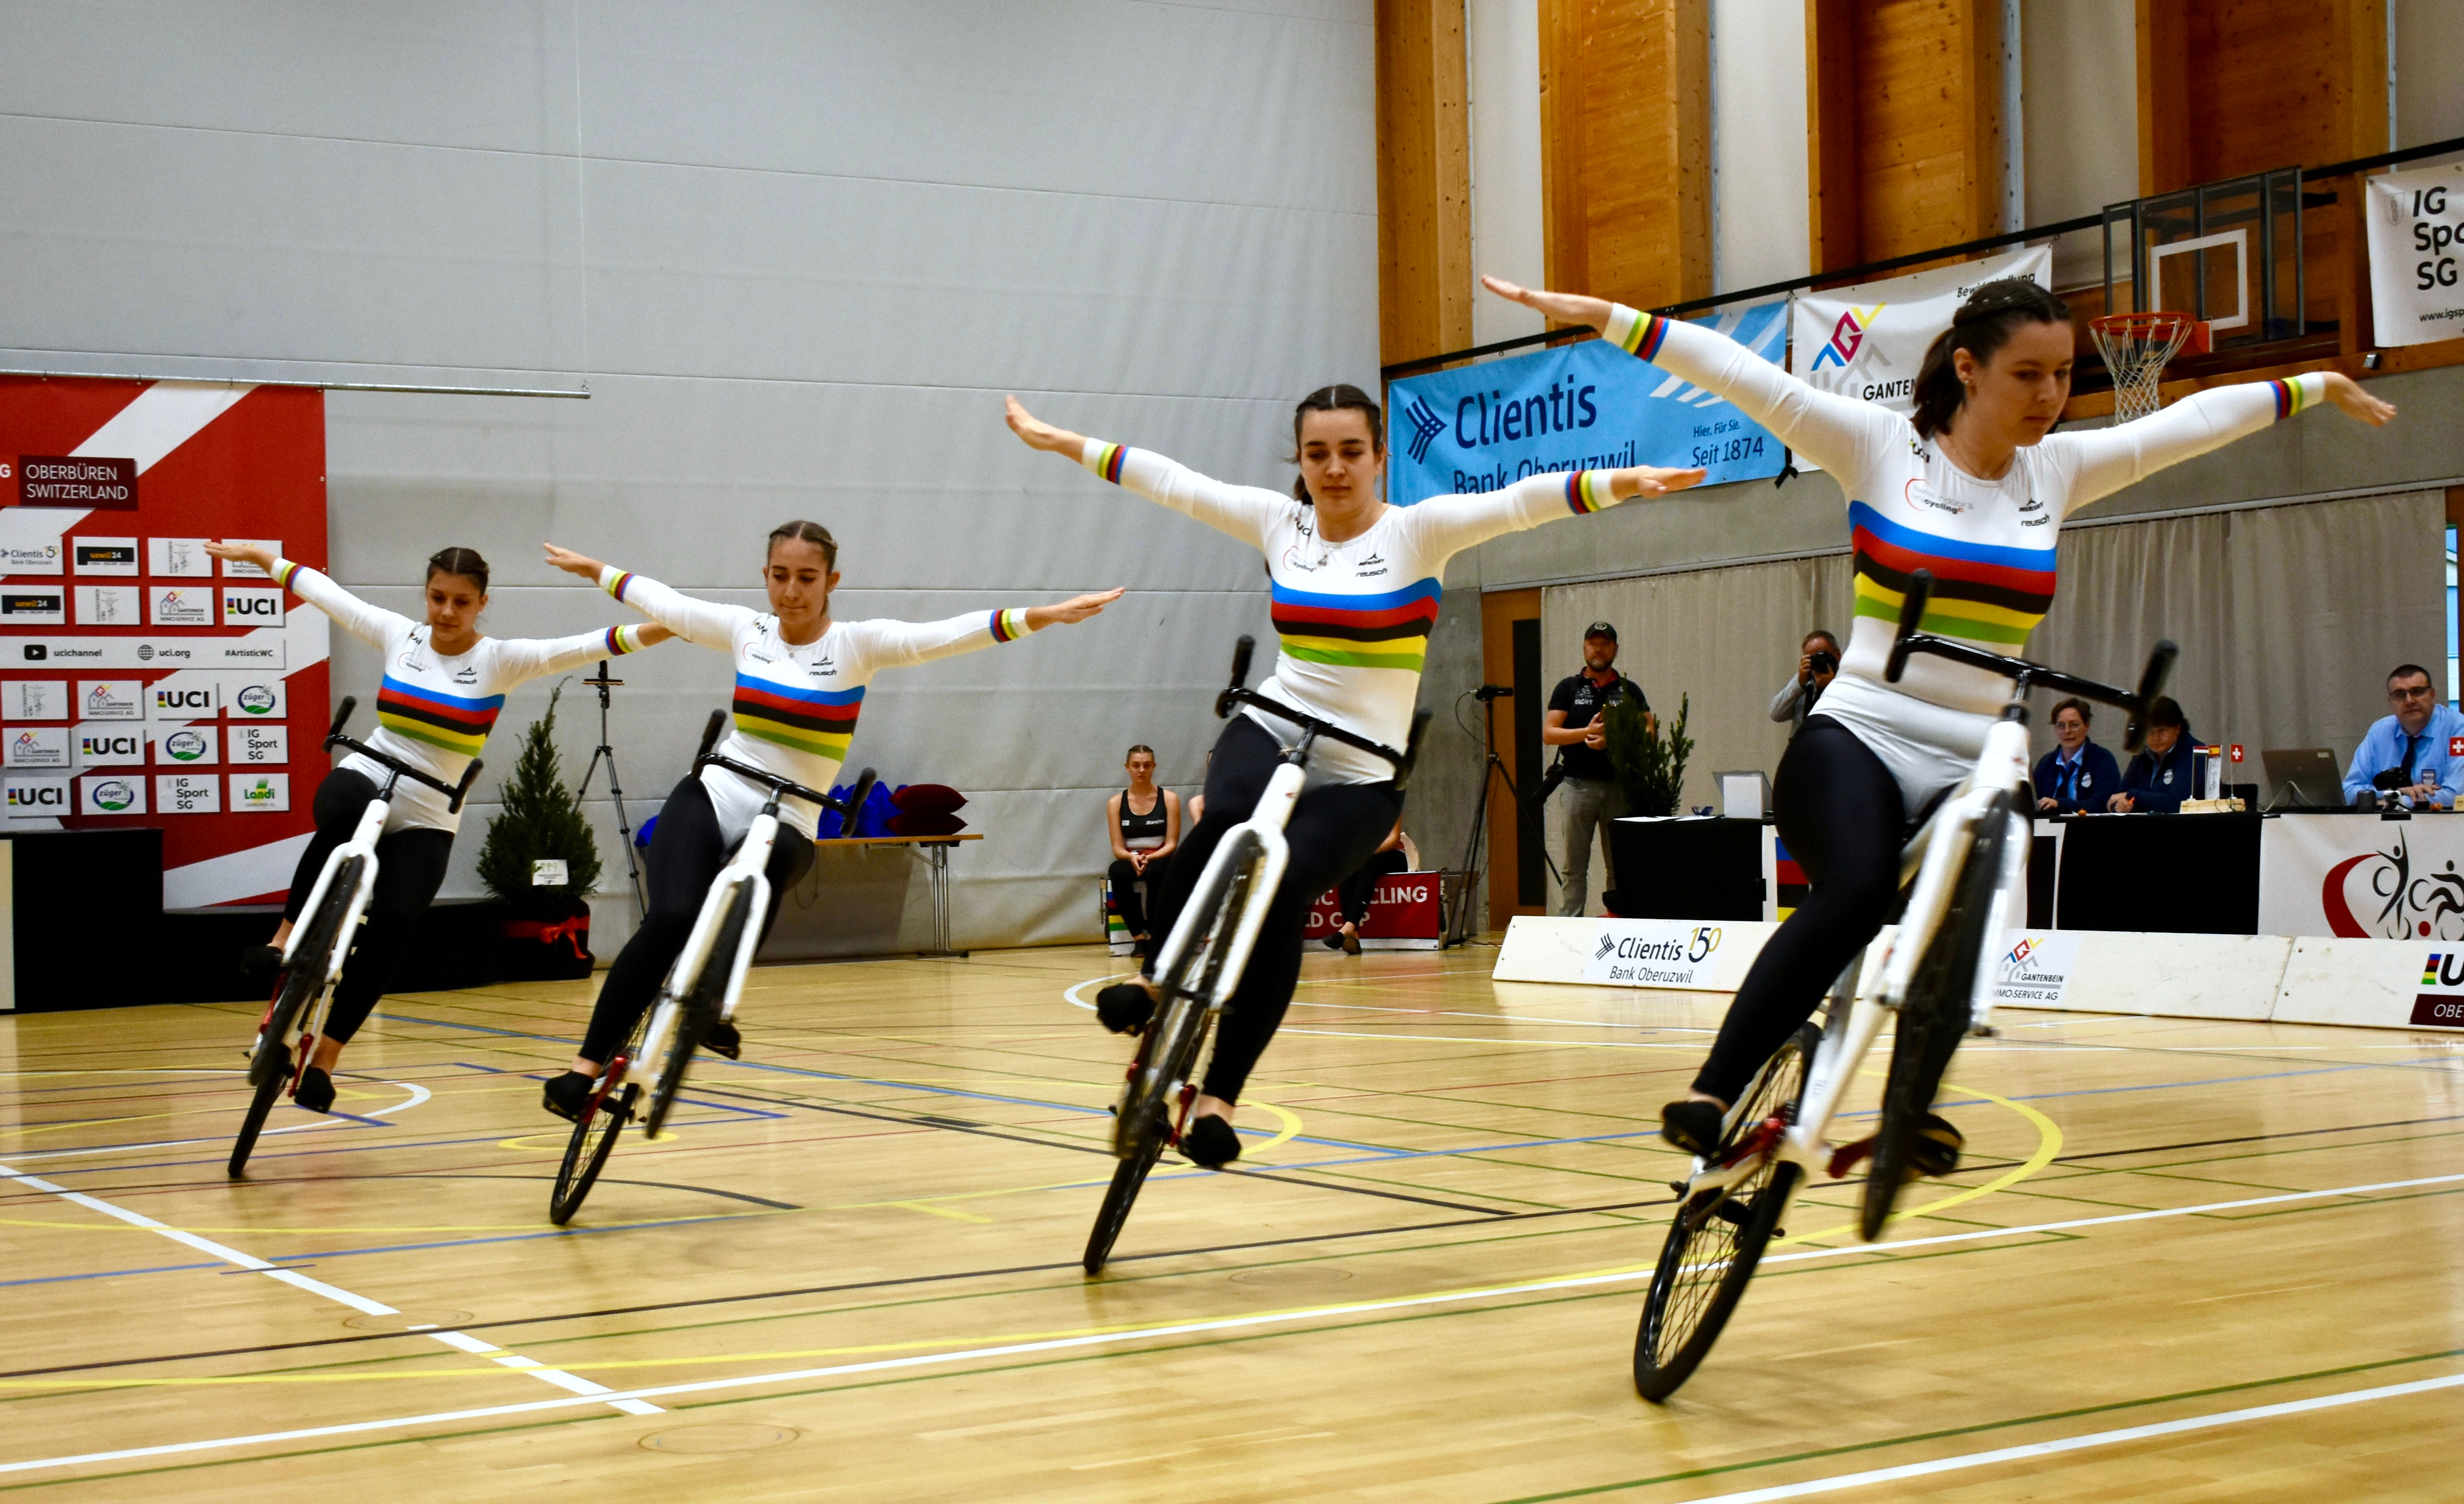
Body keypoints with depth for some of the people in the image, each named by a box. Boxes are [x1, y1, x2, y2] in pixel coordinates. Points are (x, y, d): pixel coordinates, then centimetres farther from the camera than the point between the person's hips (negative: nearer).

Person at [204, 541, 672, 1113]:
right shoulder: (398, 635, 3)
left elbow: (581, 648, -19)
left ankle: (324, 1059, -10)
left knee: (393, 922, -21)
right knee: (346, 816, -37)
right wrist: (257, 554, 23)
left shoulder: (499, 660, -5)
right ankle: (287, 937, -22)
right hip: (365, 781, 1)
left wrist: (656, 630, -33)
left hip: (427, 822, -1)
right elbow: (323, 592, 15)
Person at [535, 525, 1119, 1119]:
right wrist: (595, 570, 38)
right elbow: (666, 603, 24)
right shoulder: (746, 630, 8)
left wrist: (1042, 617, -29)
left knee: (767, 857, -38)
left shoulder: (856, 644, -2)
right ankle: (587, 1065, -20)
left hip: (784, 825, -2)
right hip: (709, 798, 2)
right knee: (671, 917, -25)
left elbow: (945, 635, -16)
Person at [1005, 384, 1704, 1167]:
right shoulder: (1276, 522, 6)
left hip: (1359, 775, -2)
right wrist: (1063, 441, 19)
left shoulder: (1416, 530, -4)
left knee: (1284, 889, -25)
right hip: (1272, 728, 2)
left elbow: (1515, 502, -20)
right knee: (1226, 820, -33)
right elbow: (1171, 480, 14)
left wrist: (1619, 482, -34)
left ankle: (1218, 1097, -16)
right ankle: (1157, 979, -14)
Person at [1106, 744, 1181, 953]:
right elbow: (1118, 848, 0)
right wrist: (1132, 858, -23)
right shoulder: (1116, 803, 4)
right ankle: (1139, 937, -32)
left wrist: (1150, 859, -23)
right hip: (1130, 861, 1)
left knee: (1155, 871, -39)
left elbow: (1171, 844, -3)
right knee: (1118, 872, -36)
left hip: (1160, 860, -1)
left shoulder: (1169, 799, 2)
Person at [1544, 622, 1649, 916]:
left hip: (1620, 785, 1)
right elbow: (1549, 734, 1)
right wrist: (1588, 732, -13)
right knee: (1575, 867, -1)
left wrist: (1612, 740, -12)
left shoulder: (1629, 691, 12)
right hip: (1579, 785, -1)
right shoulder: (1568, 688, 10)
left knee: (1621, 866, 1)